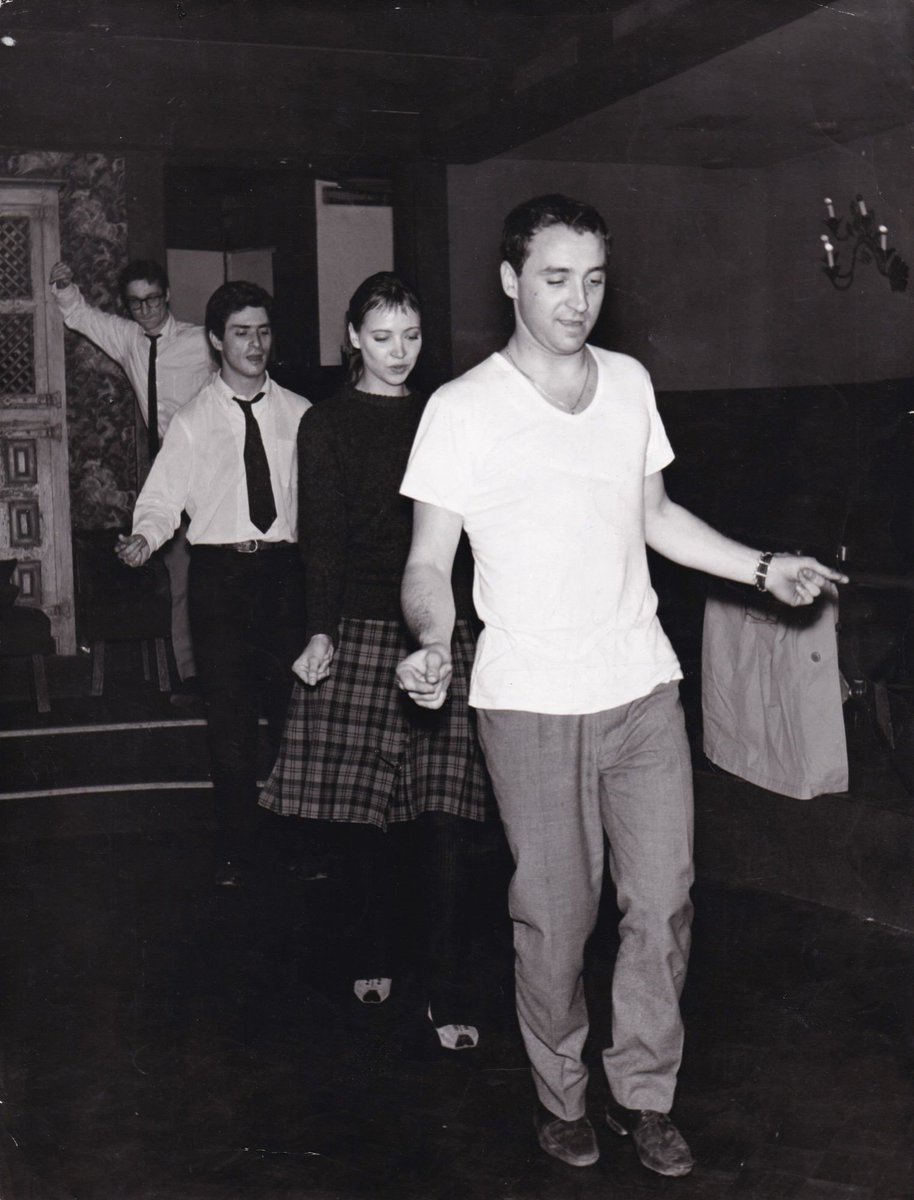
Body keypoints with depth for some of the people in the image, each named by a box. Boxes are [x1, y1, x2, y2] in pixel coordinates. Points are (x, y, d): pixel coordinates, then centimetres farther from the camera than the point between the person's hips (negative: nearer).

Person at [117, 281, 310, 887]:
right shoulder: (192, 421, 5)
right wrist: (145, 537, -20)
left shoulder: (297, 413, 8)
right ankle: (237, 848, 13)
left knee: (294, 707, 5)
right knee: (230, 717, 2)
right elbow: (162, 500, 0)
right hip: (219, 572, -1)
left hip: (284, 570, 1)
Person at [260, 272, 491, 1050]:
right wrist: (321, 631, -12)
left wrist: (478, 622, 10)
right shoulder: (329, 424, 5)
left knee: (444, 815, -4)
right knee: (373, 809, 5)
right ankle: (377, 957, 26)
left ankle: (449, 993, 1)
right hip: (363, 628, -1)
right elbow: (322, 534, -2)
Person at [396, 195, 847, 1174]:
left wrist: (763, 569, 12)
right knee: (555, 916, 5)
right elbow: (429, 561, -5)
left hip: (643, 688, 4)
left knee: (661, 901, 6)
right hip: (531, 701, -4)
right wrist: (433, 642, -24)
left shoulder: (629, 383, 8)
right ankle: (559, 1095, 27)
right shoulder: (462, 410, -6)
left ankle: (644, 1093, 25)